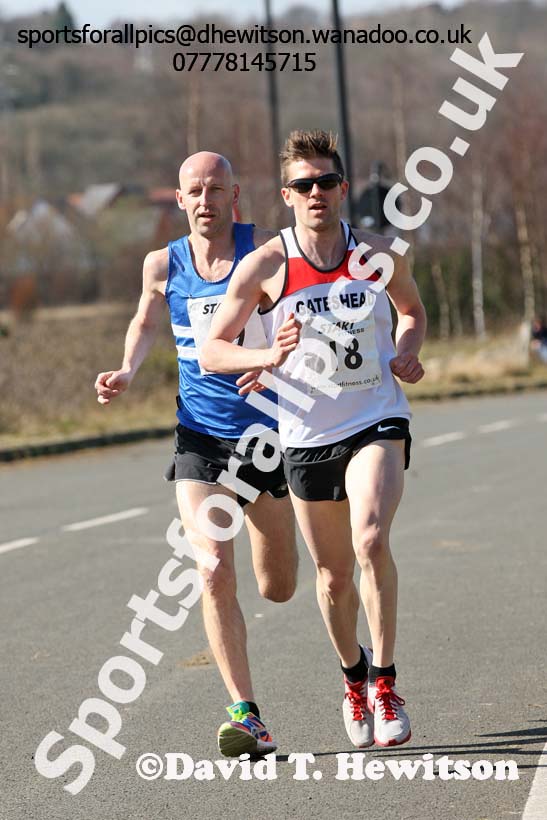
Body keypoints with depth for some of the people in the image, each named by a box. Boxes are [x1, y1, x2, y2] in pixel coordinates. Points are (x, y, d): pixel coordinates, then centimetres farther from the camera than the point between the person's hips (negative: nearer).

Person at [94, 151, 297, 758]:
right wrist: (127, 373, 5)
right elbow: (146, 323, 22)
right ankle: (246, 715, -14)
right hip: (199, 439, 1)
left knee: (278, 590, 12)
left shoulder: (266, 249, -6)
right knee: (214, 572, -18)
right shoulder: (163, 265, 2)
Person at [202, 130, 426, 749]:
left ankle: (385, 682, -13)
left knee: (371, 540, -25)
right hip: (307, 436, 1)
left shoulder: (377, 253, -3)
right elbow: (210, 350, -5)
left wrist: (406, 352, -4)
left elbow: (412, 311, 18)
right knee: (333, 576, 10)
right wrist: (268, 358, -24)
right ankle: (353, 677, 37)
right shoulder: (265, 265, -8)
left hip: (377, 424, -1)